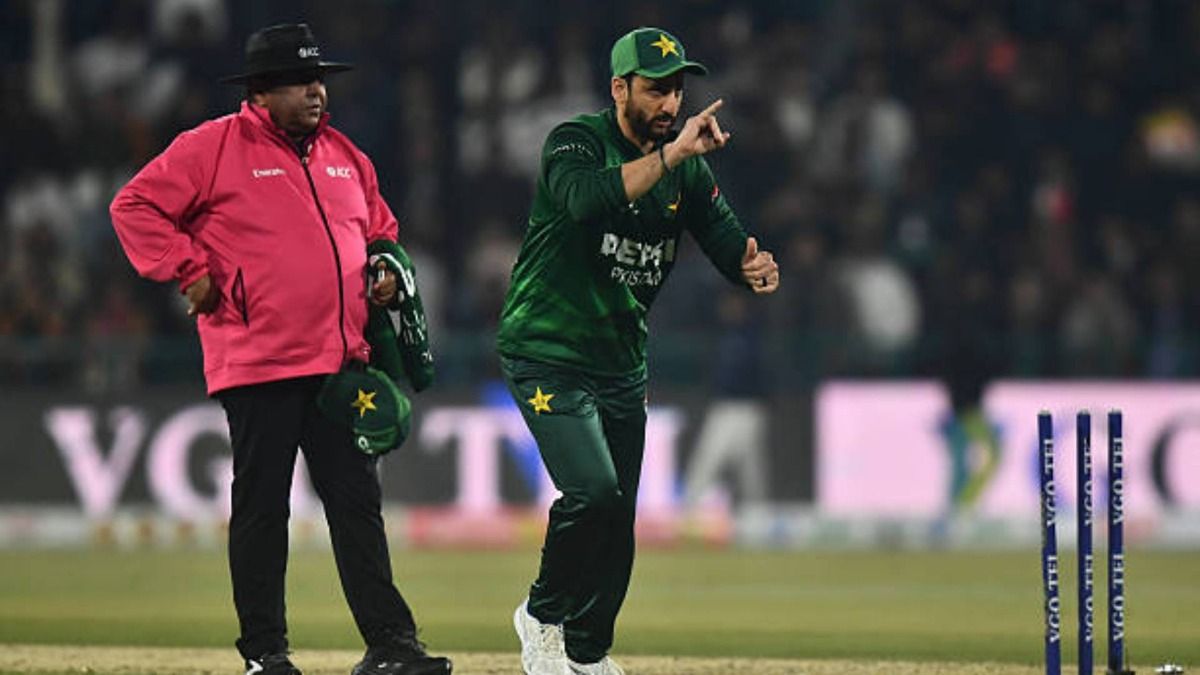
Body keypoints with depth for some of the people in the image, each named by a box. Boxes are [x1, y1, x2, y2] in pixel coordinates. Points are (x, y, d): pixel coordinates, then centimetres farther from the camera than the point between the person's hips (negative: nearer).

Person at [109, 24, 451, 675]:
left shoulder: (344, 156, 17)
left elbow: (380, 226, 31)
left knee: (358, 503, 3)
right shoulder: (213, 147, -3)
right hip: (257, 365, -5)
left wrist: (386, 271, 10)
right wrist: (189, 272, -10)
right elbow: (136, 207, -5)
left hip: (343, 362, 5)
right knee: (260, 508, 1)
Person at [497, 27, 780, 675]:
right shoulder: (575, 141, -14)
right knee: (594, 491, -21)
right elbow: (587, 200, -36)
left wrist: (756, 266, -24)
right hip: (547, 355, -6)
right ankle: (543, 615, 2)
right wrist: (670, 154, -41)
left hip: (622, 364, 6)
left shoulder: (688, 170, 5)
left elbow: (729, 244, -1)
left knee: (617, 521, 9)